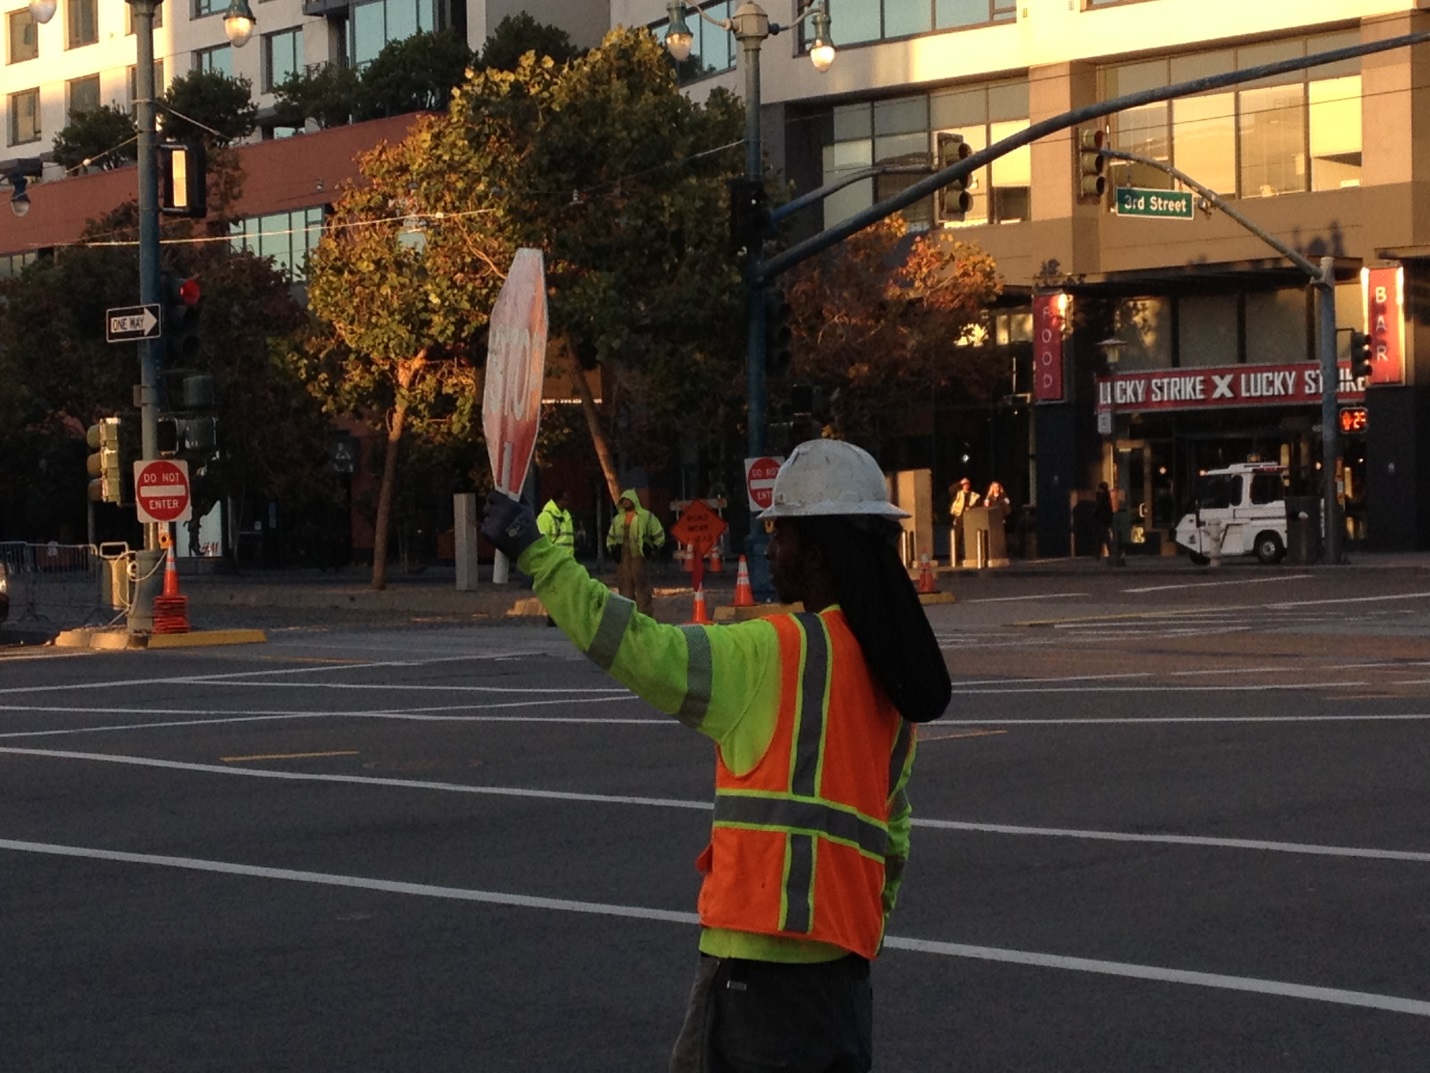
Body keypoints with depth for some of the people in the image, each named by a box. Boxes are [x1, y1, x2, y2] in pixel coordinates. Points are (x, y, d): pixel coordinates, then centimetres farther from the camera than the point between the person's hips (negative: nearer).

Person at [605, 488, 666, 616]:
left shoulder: (646, 516, -1)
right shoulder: (618, 519, 15)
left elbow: (659, 533, 2)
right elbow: (611, 536, 27)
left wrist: (653, 548, -1)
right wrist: (612, 547, 12)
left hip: (639, 556, -5)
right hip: (623, 557, 5)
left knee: (642, 586, -6)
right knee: (625, 586, 6)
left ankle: (645, 614, -3)